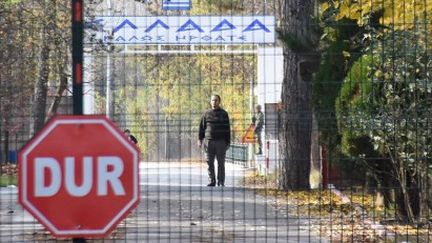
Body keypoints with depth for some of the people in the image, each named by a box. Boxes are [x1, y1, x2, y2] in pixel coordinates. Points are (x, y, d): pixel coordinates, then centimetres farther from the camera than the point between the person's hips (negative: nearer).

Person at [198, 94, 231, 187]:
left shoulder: (224, 114, 6)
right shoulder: (206, 114, 10)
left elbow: (227, 130, 6)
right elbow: (202, 127, 10)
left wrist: (228, 142, 0)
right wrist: (200, 139, 1)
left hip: (221, 142, -1)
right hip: (209, 141, 1)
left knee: (221, 163, 0)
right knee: (210, 163, 2)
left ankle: (221, 182, 4)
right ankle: (212, 181, 10)